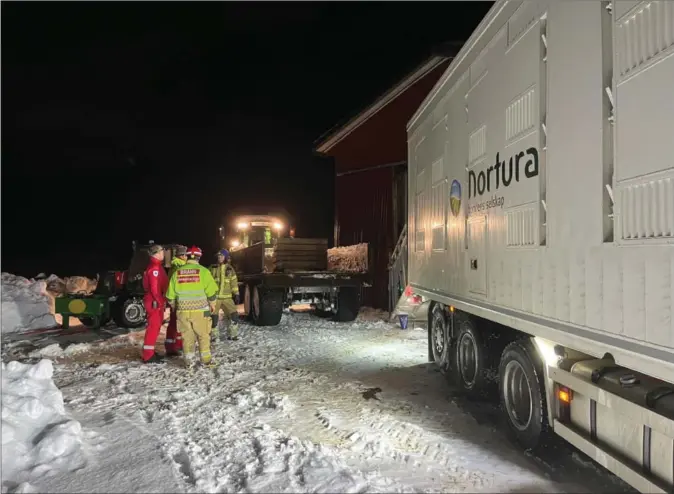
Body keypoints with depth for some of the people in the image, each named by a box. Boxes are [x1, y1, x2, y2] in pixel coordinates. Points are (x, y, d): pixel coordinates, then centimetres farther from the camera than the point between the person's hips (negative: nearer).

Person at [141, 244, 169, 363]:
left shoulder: (156, 266, 16)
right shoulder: (154, 267, -18)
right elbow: (154, 287, -23)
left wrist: (162, 301, 19)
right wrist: (160, 302, -19)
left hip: (156, 302, 10)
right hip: (155, 302, -10)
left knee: (155, 326, 16)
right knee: (153, 327, -6)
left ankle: (149, 352, 24)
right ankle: (148, 356, -2)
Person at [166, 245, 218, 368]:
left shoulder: (177, 272, 4)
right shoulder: (203, 271, -7)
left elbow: (170, 294, 8)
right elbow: (211, 290, -7)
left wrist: (174, 306, 25)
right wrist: (212, 303, 9)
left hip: (183, 310, 3)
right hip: (200, 309, -3)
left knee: (187, 335, 11)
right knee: (203, 335, 7)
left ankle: (189, 361, 13)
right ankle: (206, 360, 9)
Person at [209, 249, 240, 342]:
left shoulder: (230, 269, 6)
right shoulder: (213, 268, 2)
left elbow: (234, 282, 7)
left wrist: (236, 294, 2)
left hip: (227, 297, 1)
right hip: (214, 296, -1)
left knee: (234, 315, -4)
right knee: (214, 317, 1)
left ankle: (232, 334, 11)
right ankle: (214, 335, 17)